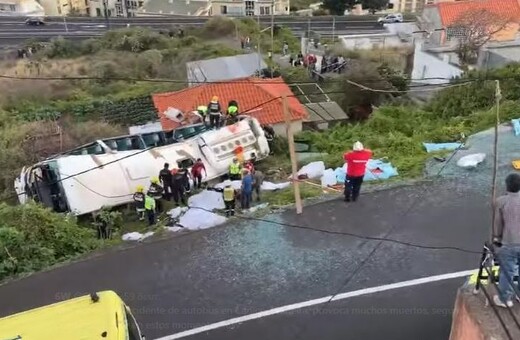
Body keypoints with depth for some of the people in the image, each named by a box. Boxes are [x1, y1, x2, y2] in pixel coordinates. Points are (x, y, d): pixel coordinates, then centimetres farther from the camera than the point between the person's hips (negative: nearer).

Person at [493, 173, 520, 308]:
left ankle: (505, 299, 20)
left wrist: (496, 238, 11)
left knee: (507, 272, 9)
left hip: (508, 243, -3)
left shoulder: (500, 201, -9)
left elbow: (498, 223, -3)